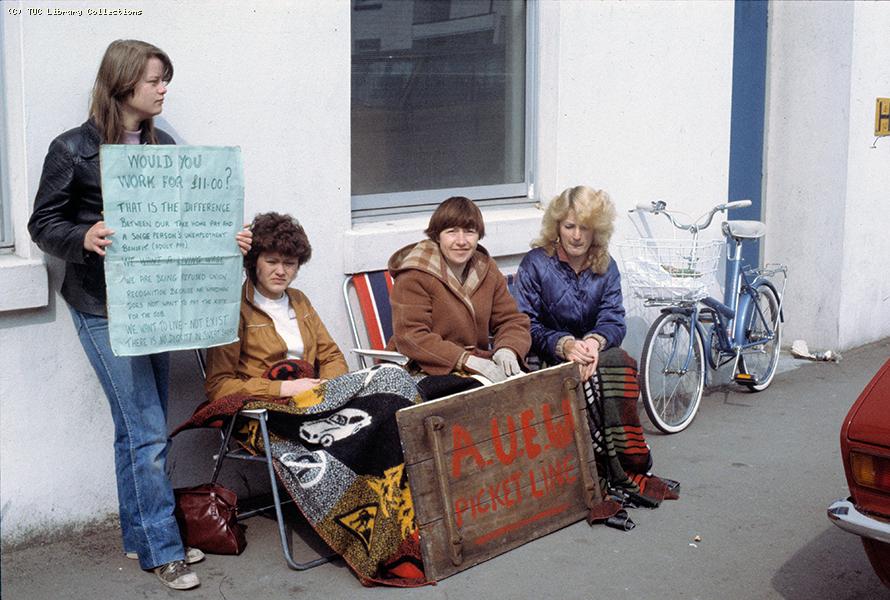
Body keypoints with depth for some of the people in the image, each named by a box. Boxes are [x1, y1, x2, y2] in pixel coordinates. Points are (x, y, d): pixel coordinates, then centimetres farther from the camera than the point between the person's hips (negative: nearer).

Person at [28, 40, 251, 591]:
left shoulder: (163, 145, 9)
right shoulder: (73, 149, -6)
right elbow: (43, 224, -4)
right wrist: (83, 238, -24)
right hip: (104, 308, -6)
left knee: (143, 430, 12)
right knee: (147, 431, -6)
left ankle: (141, 537, 25)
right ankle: (162, 549, 7)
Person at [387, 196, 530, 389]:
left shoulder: (487, 270, 10)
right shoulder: (414, 276, -10)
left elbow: (512, 320, 9)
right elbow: (409, 336, -20)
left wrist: (507, 350, -15)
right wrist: (467, 360, -29)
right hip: (424, 372, -6)